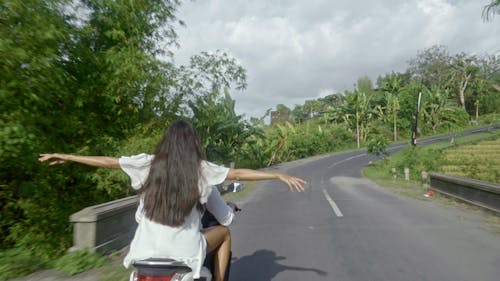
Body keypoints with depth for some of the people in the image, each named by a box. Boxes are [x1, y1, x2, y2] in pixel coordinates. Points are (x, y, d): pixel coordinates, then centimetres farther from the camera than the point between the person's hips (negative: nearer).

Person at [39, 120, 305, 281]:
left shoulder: (149, 163, -3)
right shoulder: (201, 169, -9)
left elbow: (107, 161, 3)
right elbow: (239, 174, -7)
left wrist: (64, 156, 15)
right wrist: (281, 175, 1)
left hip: (147, 248, 3)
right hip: (184, 249, -3)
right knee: (224, 232, 23)